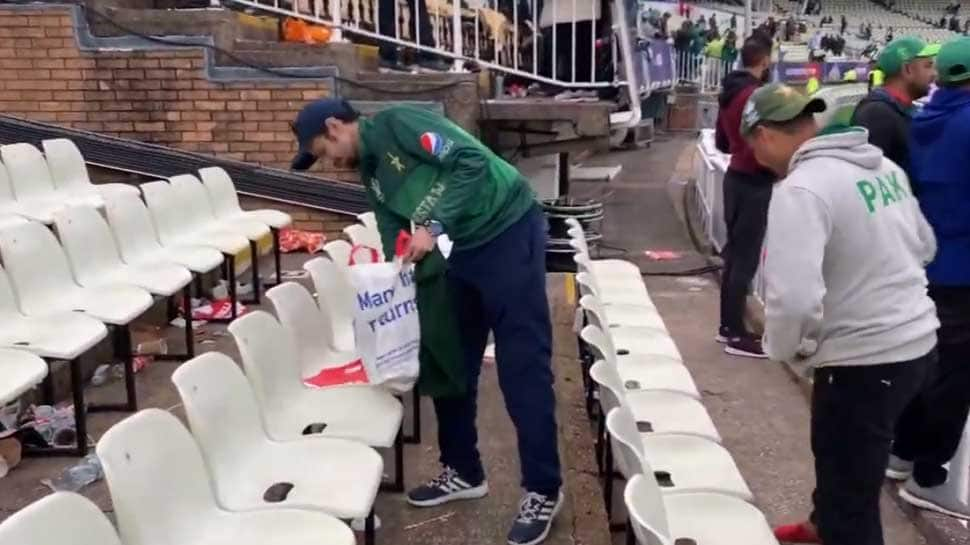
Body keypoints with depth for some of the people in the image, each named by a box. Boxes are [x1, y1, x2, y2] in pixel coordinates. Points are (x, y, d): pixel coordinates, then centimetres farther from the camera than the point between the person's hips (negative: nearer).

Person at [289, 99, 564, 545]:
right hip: (466, 249, 9)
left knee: (521, 367, -6)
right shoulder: (370, 172, 13)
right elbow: (396, 247, 16)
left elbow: (473, 162, -23)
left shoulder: (397, 123, -12)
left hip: (510, 232, -9)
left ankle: (543, 490, 6)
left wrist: (433, 227, -25)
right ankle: (463, 472, 28)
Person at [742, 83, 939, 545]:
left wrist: (784, 348, -11)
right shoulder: (882, 165, 5)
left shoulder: (800, 189, -23)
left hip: (865, 359, -9)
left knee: (851, 491, 7)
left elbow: (794, 298, -31)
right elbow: (924, 245, 17)